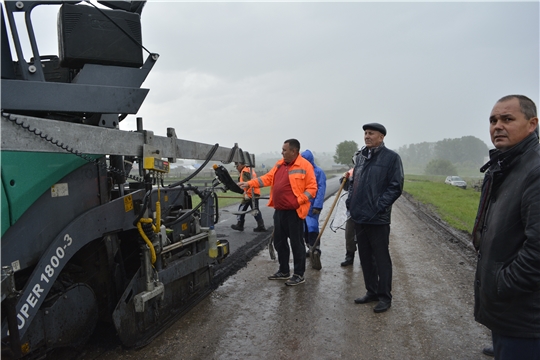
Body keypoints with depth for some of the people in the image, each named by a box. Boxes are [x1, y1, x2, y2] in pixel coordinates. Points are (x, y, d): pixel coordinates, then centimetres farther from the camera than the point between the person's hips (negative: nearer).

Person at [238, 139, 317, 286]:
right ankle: (284, 271, 30)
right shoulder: (280, 164, 12)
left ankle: (299, 275, 14)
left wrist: (299, 201, -20)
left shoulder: (305, 166, -10)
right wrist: (249, 183, 4)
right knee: (279, 242, 15)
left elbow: (312, 187, -12)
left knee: (296, 243, 1)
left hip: (294, 212, -8)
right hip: (279, 211, 8)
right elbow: (267, 178, 12)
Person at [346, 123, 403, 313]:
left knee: (381, 258, 4)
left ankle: (385, 297, 17)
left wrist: (379, 206, -17)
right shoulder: (360, 156, 12)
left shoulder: (391, 157, -7)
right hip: (359, 216, 7)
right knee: (365, 257, 15)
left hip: (378, 219, -7)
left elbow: (396, 187, -11)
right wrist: (350, 201, 6)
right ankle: (371, 291, 30)